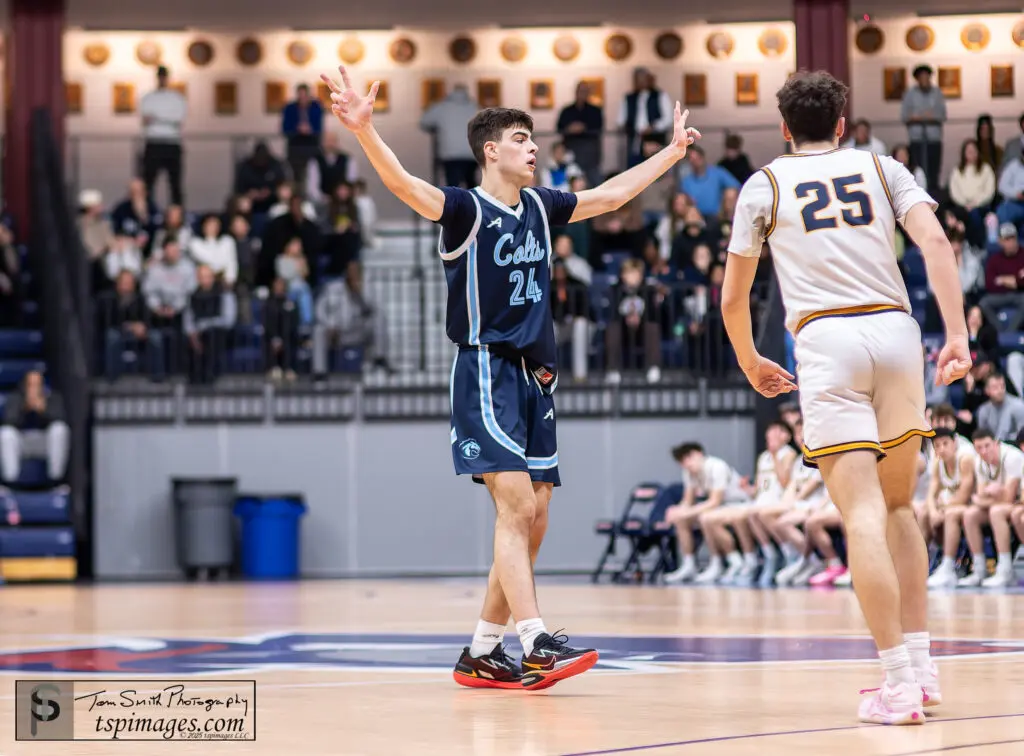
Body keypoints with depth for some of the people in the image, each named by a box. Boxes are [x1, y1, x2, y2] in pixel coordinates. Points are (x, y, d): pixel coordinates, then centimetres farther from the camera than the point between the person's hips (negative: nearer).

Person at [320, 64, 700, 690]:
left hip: (535, 378, 8)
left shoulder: (539, 207, 14)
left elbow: (611, 196, 28)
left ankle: (482, 653, 12)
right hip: (488, 373, -8)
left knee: (532, 521, 5)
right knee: (516, 505, -18)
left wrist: (673, 152, 35)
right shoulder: (466, 209, -7)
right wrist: (364, 130, -42)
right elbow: (404, 184, -25)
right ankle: (537, 644, -23)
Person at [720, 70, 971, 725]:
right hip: (897, 331, 3)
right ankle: (921, 665, 15)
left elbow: (733, 298, 17)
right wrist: (958, 336, -2)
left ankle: (900, 684, -16)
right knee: (899, 506, 18)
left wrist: (752, 366, 34)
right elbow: (935, 241, 1)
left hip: (827, 340, -2)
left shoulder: (766, 184, 15)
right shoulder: (881, 167, 18)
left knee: (863, 513, -9)